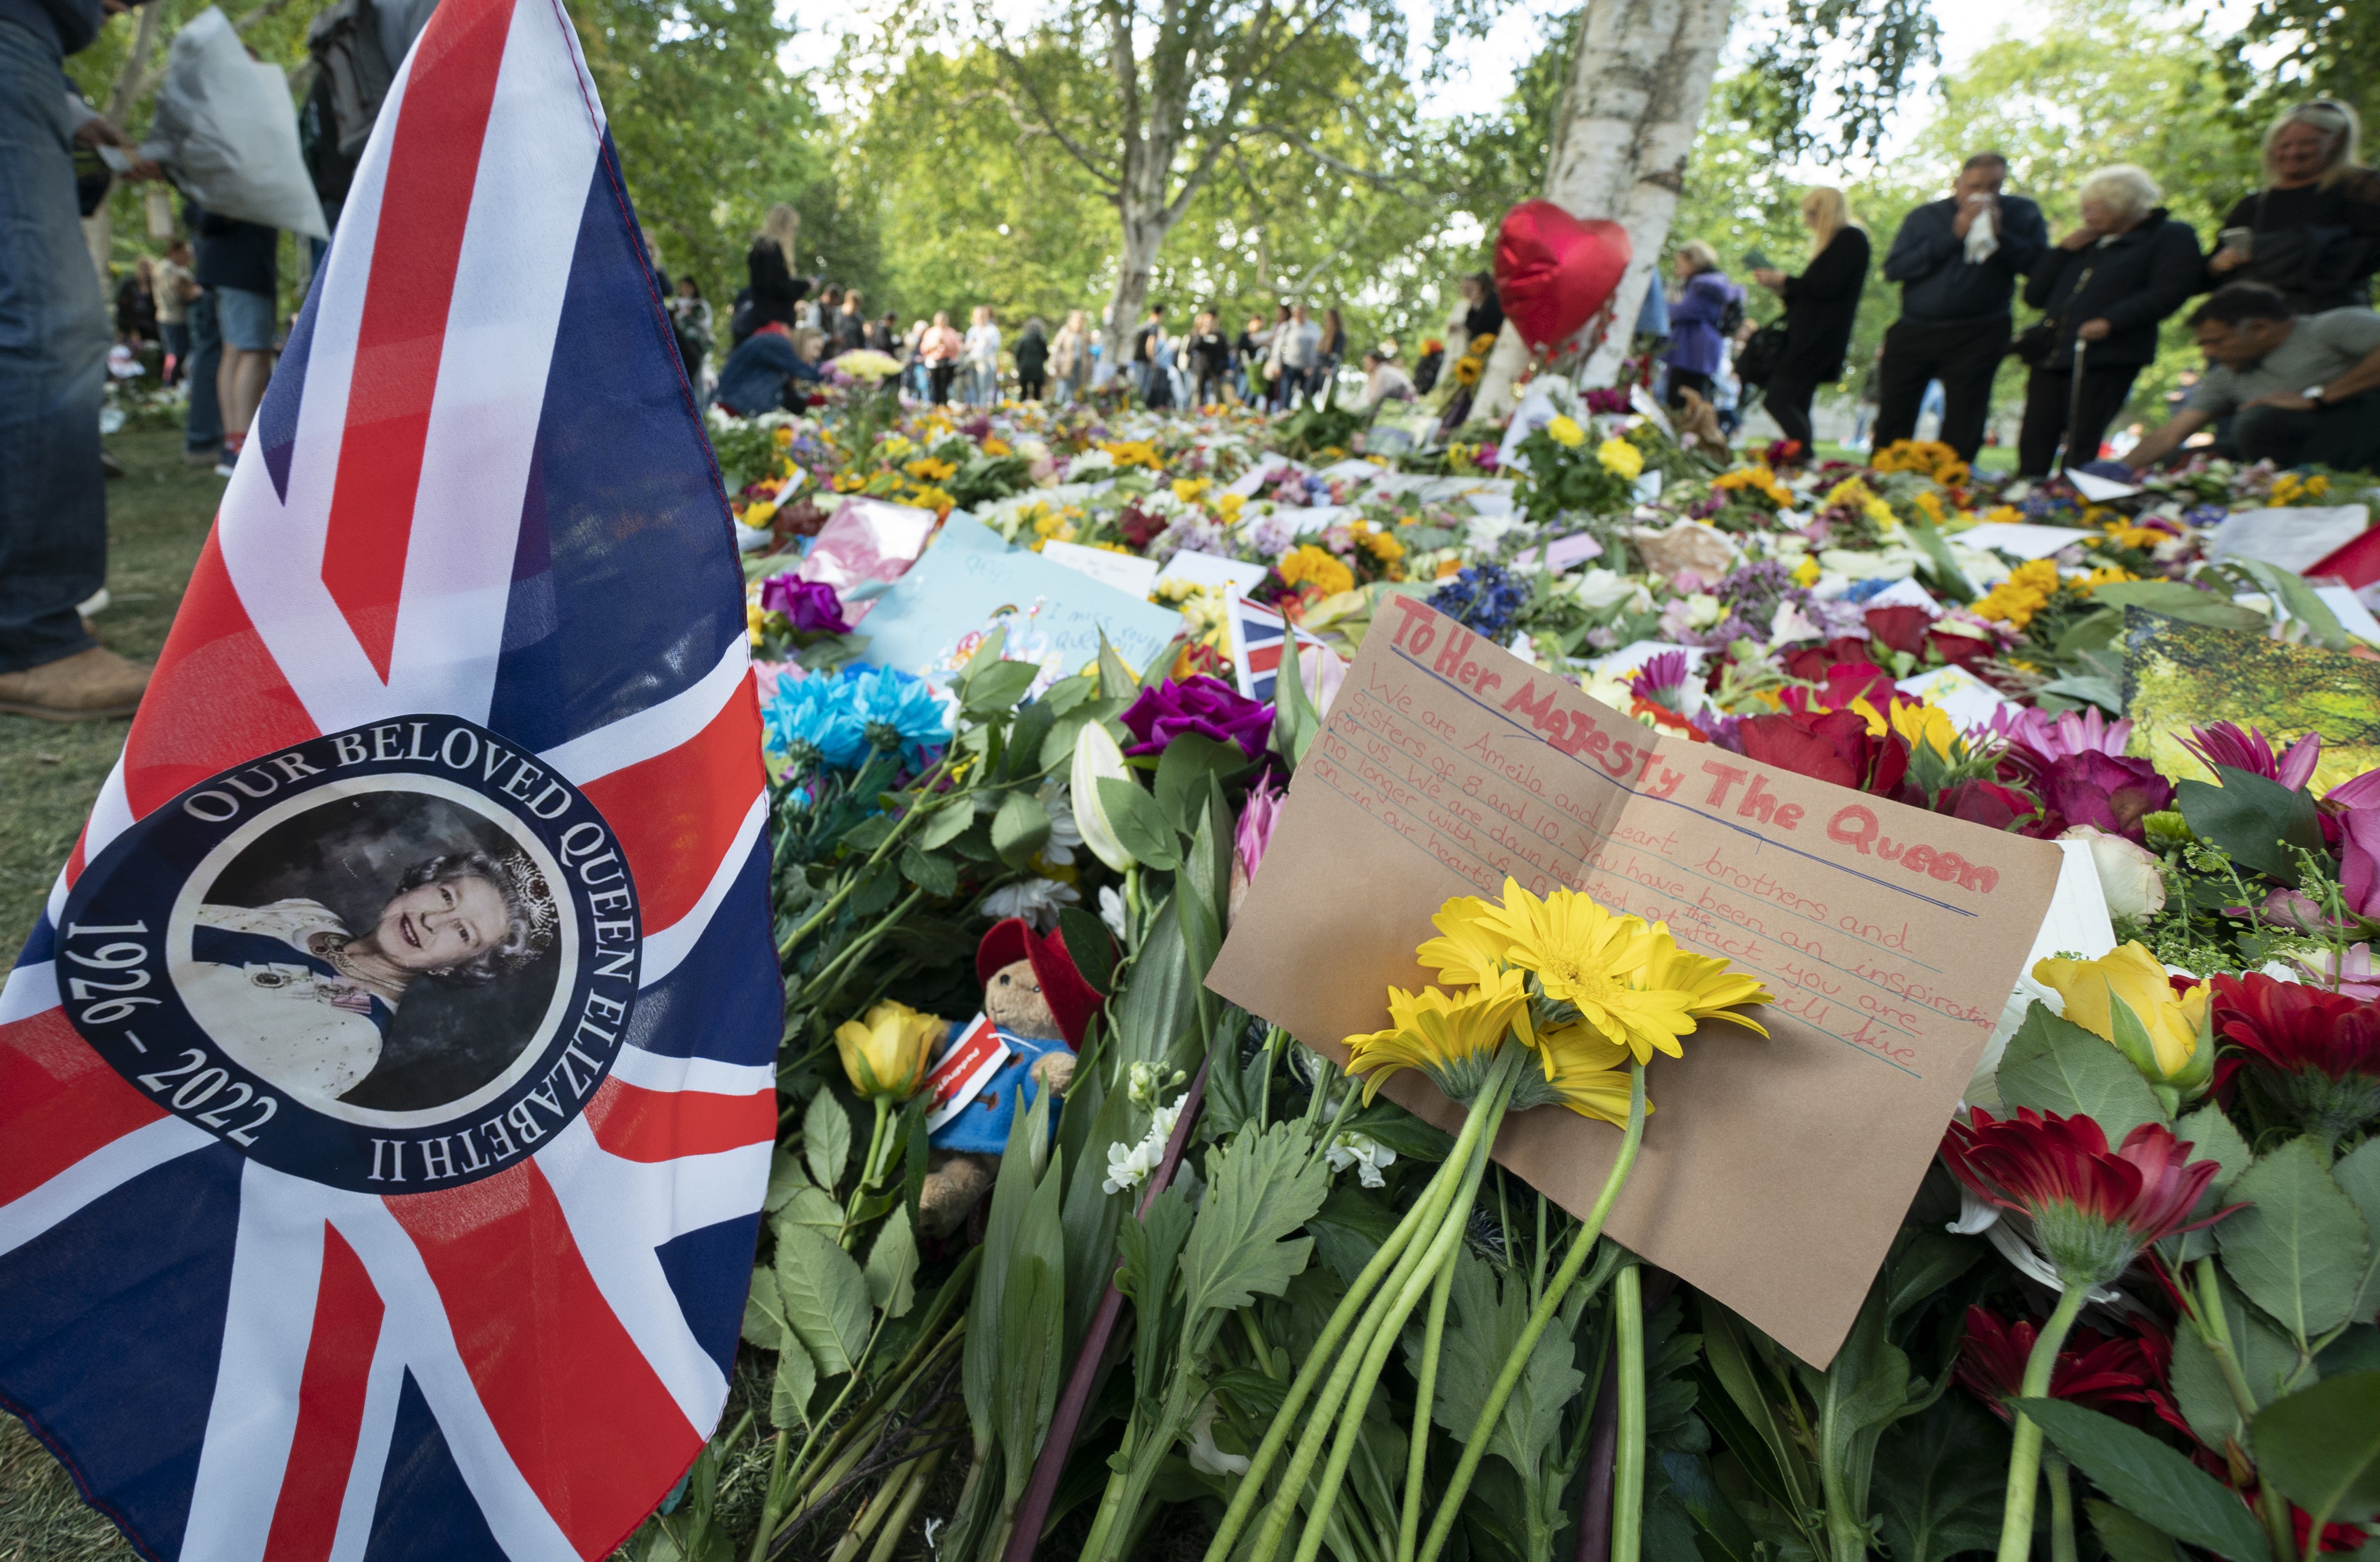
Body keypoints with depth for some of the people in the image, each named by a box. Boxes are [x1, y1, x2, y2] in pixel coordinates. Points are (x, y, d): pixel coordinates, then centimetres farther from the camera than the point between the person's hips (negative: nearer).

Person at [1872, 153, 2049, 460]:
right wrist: (1953, 236, -10)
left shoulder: (2023, 214, 7)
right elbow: (1893, 268, -7)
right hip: (1913, 332, 1)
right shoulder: (1925, 217, 8)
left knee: (1961, 429, -3)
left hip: (1977, 336, -1)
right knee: (1893, 422, 0)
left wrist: (2001, 234, -13)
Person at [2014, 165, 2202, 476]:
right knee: (2033, 450, -1)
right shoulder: (2086, 244, 28)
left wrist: (2111, 321, -21)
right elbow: (2034, 295, 22)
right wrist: (2064, 250, 11)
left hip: (2105, 358, -6)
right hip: (2051, 355, 6)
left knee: (2083, 452, -11)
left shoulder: (2171, 237, 8)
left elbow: (2171, 290, -9)